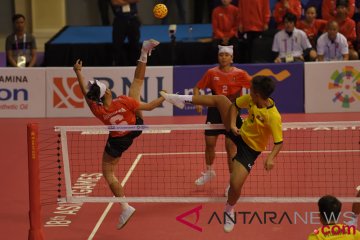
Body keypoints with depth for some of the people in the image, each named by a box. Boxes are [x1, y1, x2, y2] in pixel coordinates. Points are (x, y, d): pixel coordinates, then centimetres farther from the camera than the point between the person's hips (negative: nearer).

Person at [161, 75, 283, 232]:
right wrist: (232, 124, -14)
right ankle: (184, 100, 12)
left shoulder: (273, 116, -33)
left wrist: (270, 157, -46)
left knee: (235, 184, -15)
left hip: (250, 149, -6)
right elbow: (234, 106, 3)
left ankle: (229, 211, 19)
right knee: (220, 99, -3)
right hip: (240, 133, 6)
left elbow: (279, 142, -28)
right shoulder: (251, 99, -15)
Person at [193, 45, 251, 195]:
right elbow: (197, 88, 8)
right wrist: (198, 102, -9)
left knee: (230, 146, -4)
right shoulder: (211, 73, 0)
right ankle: (209, 171, 37)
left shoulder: (239, 74, -6)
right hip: (214, 111, 3)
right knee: (209, 143, 10)